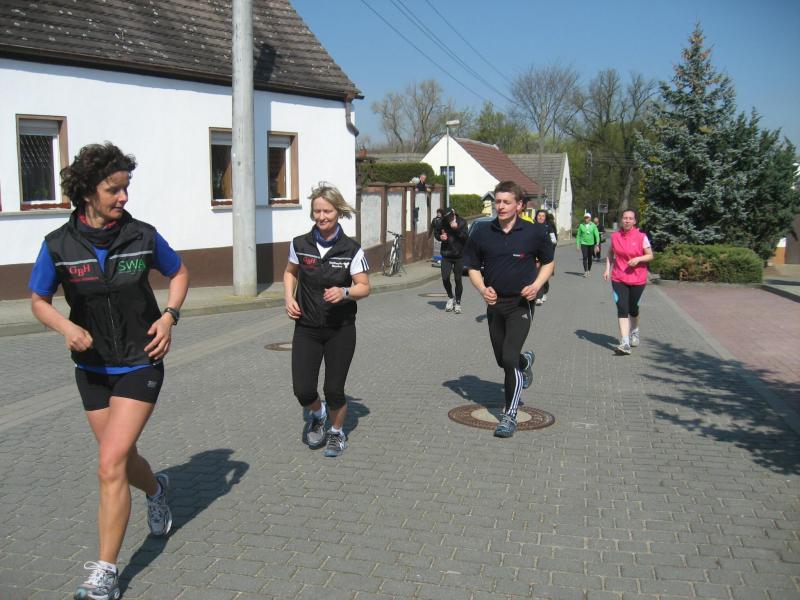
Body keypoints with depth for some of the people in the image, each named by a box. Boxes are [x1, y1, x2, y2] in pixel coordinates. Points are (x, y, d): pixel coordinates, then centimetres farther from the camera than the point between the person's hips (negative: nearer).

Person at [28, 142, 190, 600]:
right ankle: (157, 489, 52)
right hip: (93, 369, 3)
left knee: (110, 465, -11)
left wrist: (170, 316, -8)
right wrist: (68, 327, -16)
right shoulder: (59, 245, -8)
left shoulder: (143, 236, -9)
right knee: (122, 459, 16)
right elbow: (39, 300, 5)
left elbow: (180, 273, 8)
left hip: (140, 365, -3)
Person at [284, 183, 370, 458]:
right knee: (303, 390, -5)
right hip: (307, 328, 2)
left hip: (341, 330, -1)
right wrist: (288, 298, 0)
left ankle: (337, 432, 33)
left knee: (334, 390, 2)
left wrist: (344, 292, -27)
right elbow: (290, 272, 16)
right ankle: (317, 414, 32)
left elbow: (364, 287, -7)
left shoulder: (351, 249, -9)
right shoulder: (300, 244, -3)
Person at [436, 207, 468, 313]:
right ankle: (450, 297, 22)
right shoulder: (442, 222, -3)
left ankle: (458, 302, 16)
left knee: (458, 279, 1)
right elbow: (437, 234, 12)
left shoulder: (462, 222, -8)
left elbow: (466, 237, -17)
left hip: (459, 256, -2)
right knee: (445, 278, -4)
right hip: (446, 255, 2)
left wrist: (457, 228, -28)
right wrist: (440, 237, -10)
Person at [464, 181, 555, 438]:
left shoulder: (534, 233, -6)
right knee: (502, 360, 16)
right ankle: (526, 361, 53)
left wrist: (536, 285, -10)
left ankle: (510, 415, -2)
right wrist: (482, 289, -10)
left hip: (520, 304, -4)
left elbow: (547, 262, 8)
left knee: (509, 358, -15)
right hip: (494, 304, 4)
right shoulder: (482, 234, -1)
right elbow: (473, 268, 9)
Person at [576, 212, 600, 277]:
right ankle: (585, 271, -12)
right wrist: (578, 245, 2)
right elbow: (578, 235, 5)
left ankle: (589, 270, 26)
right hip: (584, 243, -1)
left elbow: (597, 235, -6)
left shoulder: (593, 226, -3)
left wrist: (597, 244, -14)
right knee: (585, 257, -11)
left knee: (589, 258, 10)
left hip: (591, 244, 1)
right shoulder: (581, 225, 0)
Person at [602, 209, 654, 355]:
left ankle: (634, 332, 44)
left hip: (637, 279, -1)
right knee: (622, 308, -12)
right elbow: (610, 253, 15)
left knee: (633, 309, 13)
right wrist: (607, 269, 3)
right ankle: (625, 343, -16)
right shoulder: (615, 236, 1)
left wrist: (638, 259, -20)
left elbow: (650, 255, -2)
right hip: (618, 279, 1)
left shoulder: (641, 237, -6)